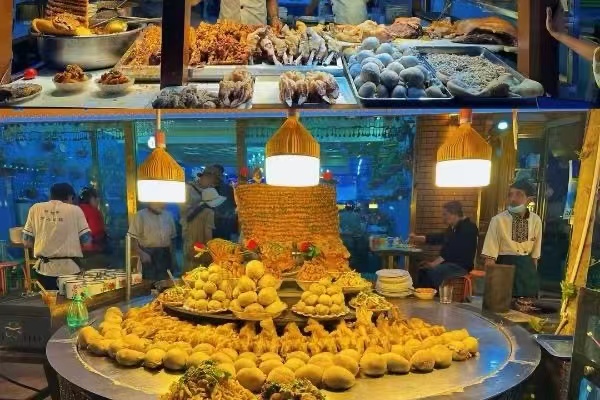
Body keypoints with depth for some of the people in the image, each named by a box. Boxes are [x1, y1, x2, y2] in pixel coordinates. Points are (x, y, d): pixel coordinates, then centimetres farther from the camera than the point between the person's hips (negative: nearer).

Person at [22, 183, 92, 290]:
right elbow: (87, 243, -4)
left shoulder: (35, 208, 4)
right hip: (69, 269, -2)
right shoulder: (75, 210, -2)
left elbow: (27, 243, 6)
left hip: (44, 269, 2)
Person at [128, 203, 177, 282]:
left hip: (165, 256, 4)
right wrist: (141, 253, -21)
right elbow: (133, 238, -8)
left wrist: (172, 257, 10)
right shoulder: (140, 215, -4)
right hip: (148, 256, -4)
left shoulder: (168, 216, 12)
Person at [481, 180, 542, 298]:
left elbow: (535, 255, 9)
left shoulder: (536, 220, 1)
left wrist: (533, 275, 8)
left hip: (527, 270, 4)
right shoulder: (498, 220, -10)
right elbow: (490, 257, -11)